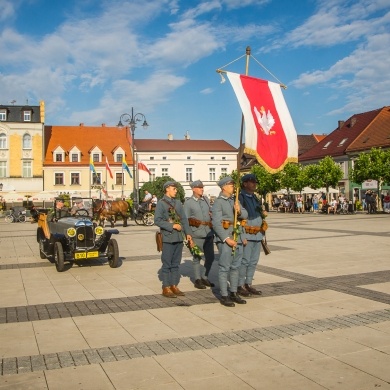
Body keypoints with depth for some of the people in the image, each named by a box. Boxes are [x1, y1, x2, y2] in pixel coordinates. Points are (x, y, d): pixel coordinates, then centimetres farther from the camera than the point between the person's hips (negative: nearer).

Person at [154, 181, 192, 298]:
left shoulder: (178, 202, 13)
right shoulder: (161, 203, -5)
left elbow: (184, 219, 13)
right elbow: (157, 220, -12)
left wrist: (187, 233, 4)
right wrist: (172, 226, -16)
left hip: (179, 237, 6)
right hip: (168, 238, -6)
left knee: (176, 263, 11)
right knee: (167, 264, 1)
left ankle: (174, 286, 20)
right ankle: (166, 288, 8)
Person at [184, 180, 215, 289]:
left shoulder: (206, 200, 12)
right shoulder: (188, 203, -3)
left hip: (209, 234, 5)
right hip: (196, 235, -5)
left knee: (210, 257, 9)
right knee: (197, 258, 3)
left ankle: (204, 278, 26)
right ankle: (198, 280, 16)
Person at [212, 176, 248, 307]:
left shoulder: (235, 200, 14)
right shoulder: (218, 202, -9)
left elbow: (245, 215, 9)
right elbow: (216, 223, -15)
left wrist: (239, 211, -13)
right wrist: (226, 239, -20)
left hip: (238, 238, 8)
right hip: (224, 238, -8)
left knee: (235, 267, 13)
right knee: (224, 268, -3)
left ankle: (234, 293, 23)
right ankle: (224, 296, 4)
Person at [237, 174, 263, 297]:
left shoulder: (255, 198, 16)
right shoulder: (240, 198, -10)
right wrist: (242, 237, -19)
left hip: (257, 235, 8)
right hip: (247, 235, -8)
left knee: (254, 261, 10)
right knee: (244, 261, -4)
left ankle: (248, 284, 20)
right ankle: (240, 286, 6)